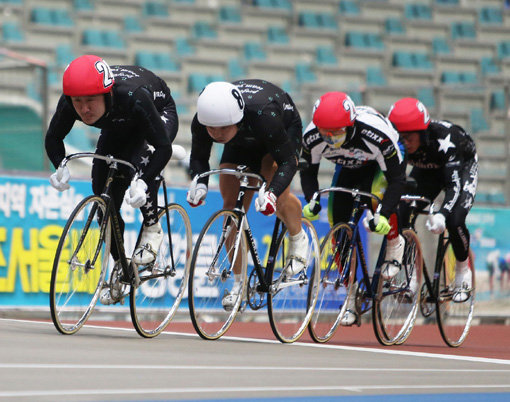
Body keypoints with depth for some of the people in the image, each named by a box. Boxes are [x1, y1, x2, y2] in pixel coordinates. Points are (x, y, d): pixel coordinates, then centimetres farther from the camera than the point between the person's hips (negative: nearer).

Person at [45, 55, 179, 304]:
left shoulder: (134, 97, -45)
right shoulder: (69, 103, -32)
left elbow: (164, 147, -41)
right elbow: (53, 138, -15)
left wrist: (143, 183, -54)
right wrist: (61, 167, -35)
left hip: (160, 114, -5)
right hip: (118, 129, 5)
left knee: (139, 165, -35)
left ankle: (152, 229, -8)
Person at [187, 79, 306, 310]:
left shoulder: (263, 115, -45)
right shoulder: (201, 122, -32)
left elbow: (287, 161, -36)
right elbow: (198, 157, -14)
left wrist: (271, 193, -53)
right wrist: (199, 183, -35)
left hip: (286, 129, -5)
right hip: (242, 144, 5)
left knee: (278, 195, -29)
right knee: (232, 207, -7)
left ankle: (298, 239, 4)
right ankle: (239, 283, 6)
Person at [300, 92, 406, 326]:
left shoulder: (376, 134, -41)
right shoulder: (312, 137, -31)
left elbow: (397, 177, -33)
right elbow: (308, 171, -11)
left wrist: (385, 215, -43)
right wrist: (312, 203, -28)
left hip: (382, 162, -4)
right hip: (349, 167, 4)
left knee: (378, 195, -36)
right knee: (338, 224, -7)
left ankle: (395, 244, -5)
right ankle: (352, 293, 5)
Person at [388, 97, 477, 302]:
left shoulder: (443, 140, -41)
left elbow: (454, 184, -42)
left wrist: (442, 214, -57)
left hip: (462, 166, -4)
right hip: (427, 169, 5)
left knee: (454, 221, -25)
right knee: (401, 215, -15)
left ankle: (463, 272, 2)